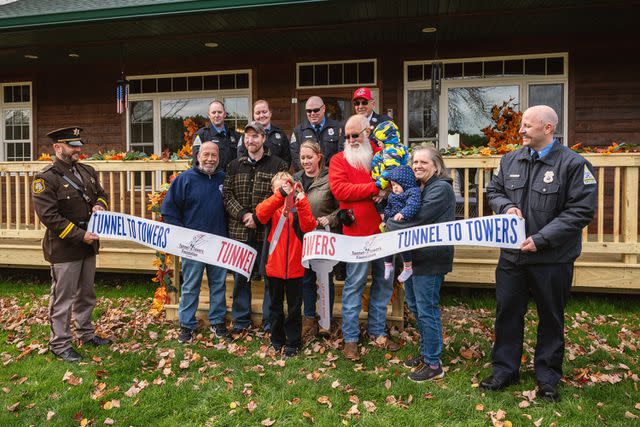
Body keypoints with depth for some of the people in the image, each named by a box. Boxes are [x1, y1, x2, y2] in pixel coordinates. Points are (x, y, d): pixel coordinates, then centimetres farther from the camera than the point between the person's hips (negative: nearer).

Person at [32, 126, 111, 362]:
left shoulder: (87, 171, 8)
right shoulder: (45, 178, -14)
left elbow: (101, 193, 22)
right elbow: (48, 215, -20)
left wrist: (100, 205, -3)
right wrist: (79, 235, -21)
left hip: (88, 245, 8)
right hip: (64, 248, -7)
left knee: (86, 294, 19)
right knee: (63, 298, 3)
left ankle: (86, 334, 36)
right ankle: (60, 344, 18)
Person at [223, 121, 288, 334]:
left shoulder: (278, 165, 1)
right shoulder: (234, 166, 13)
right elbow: (227, 195, 5)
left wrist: (258, 218, -13)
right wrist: (243, 215, -11)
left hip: (268, 230, -3)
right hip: (239, 230, 3)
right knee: (240, 275, 11)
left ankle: (270, 321, 18)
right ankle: (241, 319, 26)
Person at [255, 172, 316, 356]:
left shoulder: (298, 208, 2)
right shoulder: (271, 207, 3)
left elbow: (308, 227, -15)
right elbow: (260, 213, -22)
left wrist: (302, 203, -23)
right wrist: (280, 195, -32)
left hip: (295, 267, -1)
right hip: (273, 266, 1)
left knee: (294, 307, 8)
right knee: (275, 306, 15)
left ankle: (293, 343, 21)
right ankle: (277, 339, 31)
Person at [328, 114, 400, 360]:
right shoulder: (339, 160, 1)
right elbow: (339, 190, -13)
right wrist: (375, 188, -15)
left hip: (384, 229, 5)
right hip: (357, 232, -5)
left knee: (384, 282, 13)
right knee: (354, 284, -1)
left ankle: (377, 331, 28)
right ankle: (350, 338, 11)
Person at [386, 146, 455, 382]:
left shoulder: (441, 188, -13)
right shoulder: (417, 186, 16)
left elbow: (418, 219, -21)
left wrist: (390, 224, -8)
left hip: (430, 258, -9)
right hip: (413, 254, 9)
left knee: (426, 310, -2)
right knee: (415, 306, 18)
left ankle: (433, 365, 12)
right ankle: (426, 352, 34)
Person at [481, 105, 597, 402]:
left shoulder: (573, 164, -10)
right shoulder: (511, 160, 6)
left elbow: (581, 210, -13)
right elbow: (493, 191, 17)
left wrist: (541, 239, -19)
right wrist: (506, 207, -6)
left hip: (553, 258, -4)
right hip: (512, 255, 4)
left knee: (551, 318, 12)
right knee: (507, 312, 11)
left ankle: (547, 377, 29)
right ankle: (505, 370, 28)